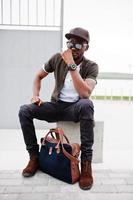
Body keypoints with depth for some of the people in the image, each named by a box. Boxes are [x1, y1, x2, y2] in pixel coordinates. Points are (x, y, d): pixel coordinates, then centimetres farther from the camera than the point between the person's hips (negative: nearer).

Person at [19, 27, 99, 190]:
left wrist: (72, 65, -28)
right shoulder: (58, 58, -2)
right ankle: (34, 156, -5)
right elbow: (38, 76, 12)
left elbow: (85, 93, -28)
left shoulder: (91, 66, -10)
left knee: (87, 104, -39)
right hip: (56, 106, 3)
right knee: (24, 111, -19)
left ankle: (86, 161, -27)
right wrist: (35, 95, -6)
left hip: (75, 108, -3)